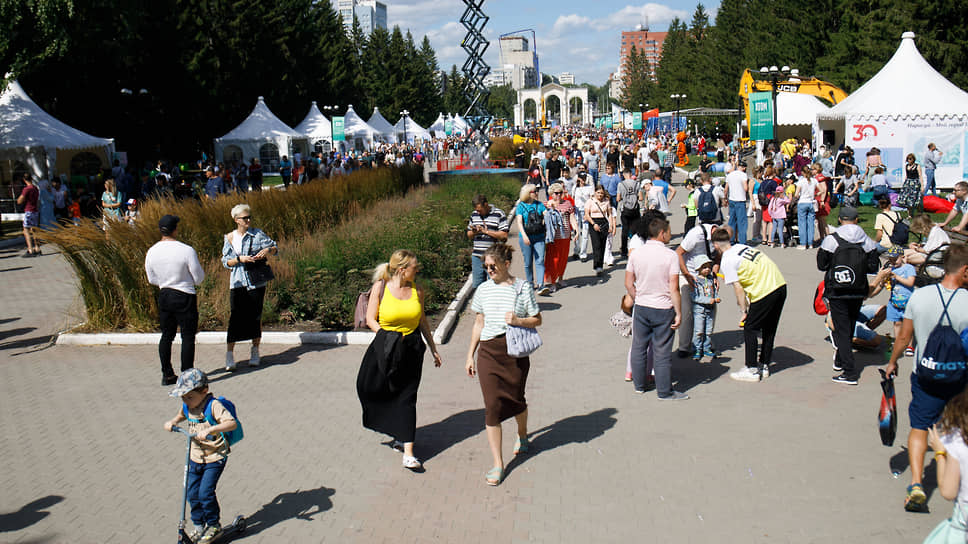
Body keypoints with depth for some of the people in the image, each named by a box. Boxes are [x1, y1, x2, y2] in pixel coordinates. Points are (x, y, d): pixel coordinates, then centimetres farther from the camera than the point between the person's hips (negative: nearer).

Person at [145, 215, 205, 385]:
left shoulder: (151, 252, -1)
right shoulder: (187, 250, -17)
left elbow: (152, 280, 10)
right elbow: (199, 278, -9)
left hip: (164, 296, 5)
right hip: (185, 298, -5)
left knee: (166, 335, 16)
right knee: (188, 337, 3)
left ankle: (167, 375, 21)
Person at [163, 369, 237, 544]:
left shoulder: (214, 405, -21)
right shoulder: (187, 406, 1)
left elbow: (232, 423, -33)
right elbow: (181, 415, 26)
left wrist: (210, 429, -43)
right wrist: (172, 422, 6)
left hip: (214, 458, -7)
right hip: (195, 457, 7)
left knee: (205, 492, -11)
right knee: (192, 493, 9)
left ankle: (214, 525, 10)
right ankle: (199, 526, 28)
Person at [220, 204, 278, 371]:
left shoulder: (257, 234, 2)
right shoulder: (229, 238, 6)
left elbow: (275, 248, 7)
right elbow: (226, 261, 4)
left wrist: (268, 250, -15)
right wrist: (240, 259, -13)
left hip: (256, 282, 0)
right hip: (238, 283, 0)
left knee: (255, 317, 4)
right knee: (235, 317, -6)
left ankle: (255, 352, 18)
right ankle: (229, 355, -2)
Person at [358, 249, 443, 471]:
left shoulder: (417, 290, 3)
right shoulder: (380, 288, -5)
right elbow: (371, 319, -2)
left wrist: (433, 349, 17)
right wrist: (388, 339, -14)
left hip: (411, 348, 1)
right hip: (386, 347, -1)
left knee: (406, 397, 0)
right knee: (367, 386, -3)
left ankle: (408, 452, 2)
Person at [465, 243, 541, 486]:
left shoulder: (522, 288, -3)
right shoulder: (484, 290, 6)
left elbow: (537, 320, 4)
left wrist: (518, 320, -16)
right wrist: (470, 356, 13)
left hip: (516, 351, -2)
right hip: (488, 352, 2)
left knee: (516, 400, 11)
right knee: (492, 406, -3)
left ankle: (522, 435, 47)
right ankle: (497, 464, 4)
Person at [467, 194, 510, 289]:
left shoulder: (499, 215, -5)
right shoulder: (474, 215, 13)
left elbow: (504, 236, -10)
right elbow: (469, 235, 19)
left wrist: (486, 231, -13)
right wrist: (474, 232, -5)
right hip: (477, 256, 5)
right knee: (476, 285, 8)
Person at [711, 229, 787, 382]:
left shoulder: (726, 261, -7)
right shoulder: (742, 246, 15)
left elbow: (738, 288, -9)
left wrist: (744, 311, -1)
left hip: (764, 293, -8)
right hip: (781, 285, 8)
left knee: (749, 329, 6)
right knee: (769, 329, 18)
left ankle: (752, 370, 10)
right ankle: (764, 366, 28)